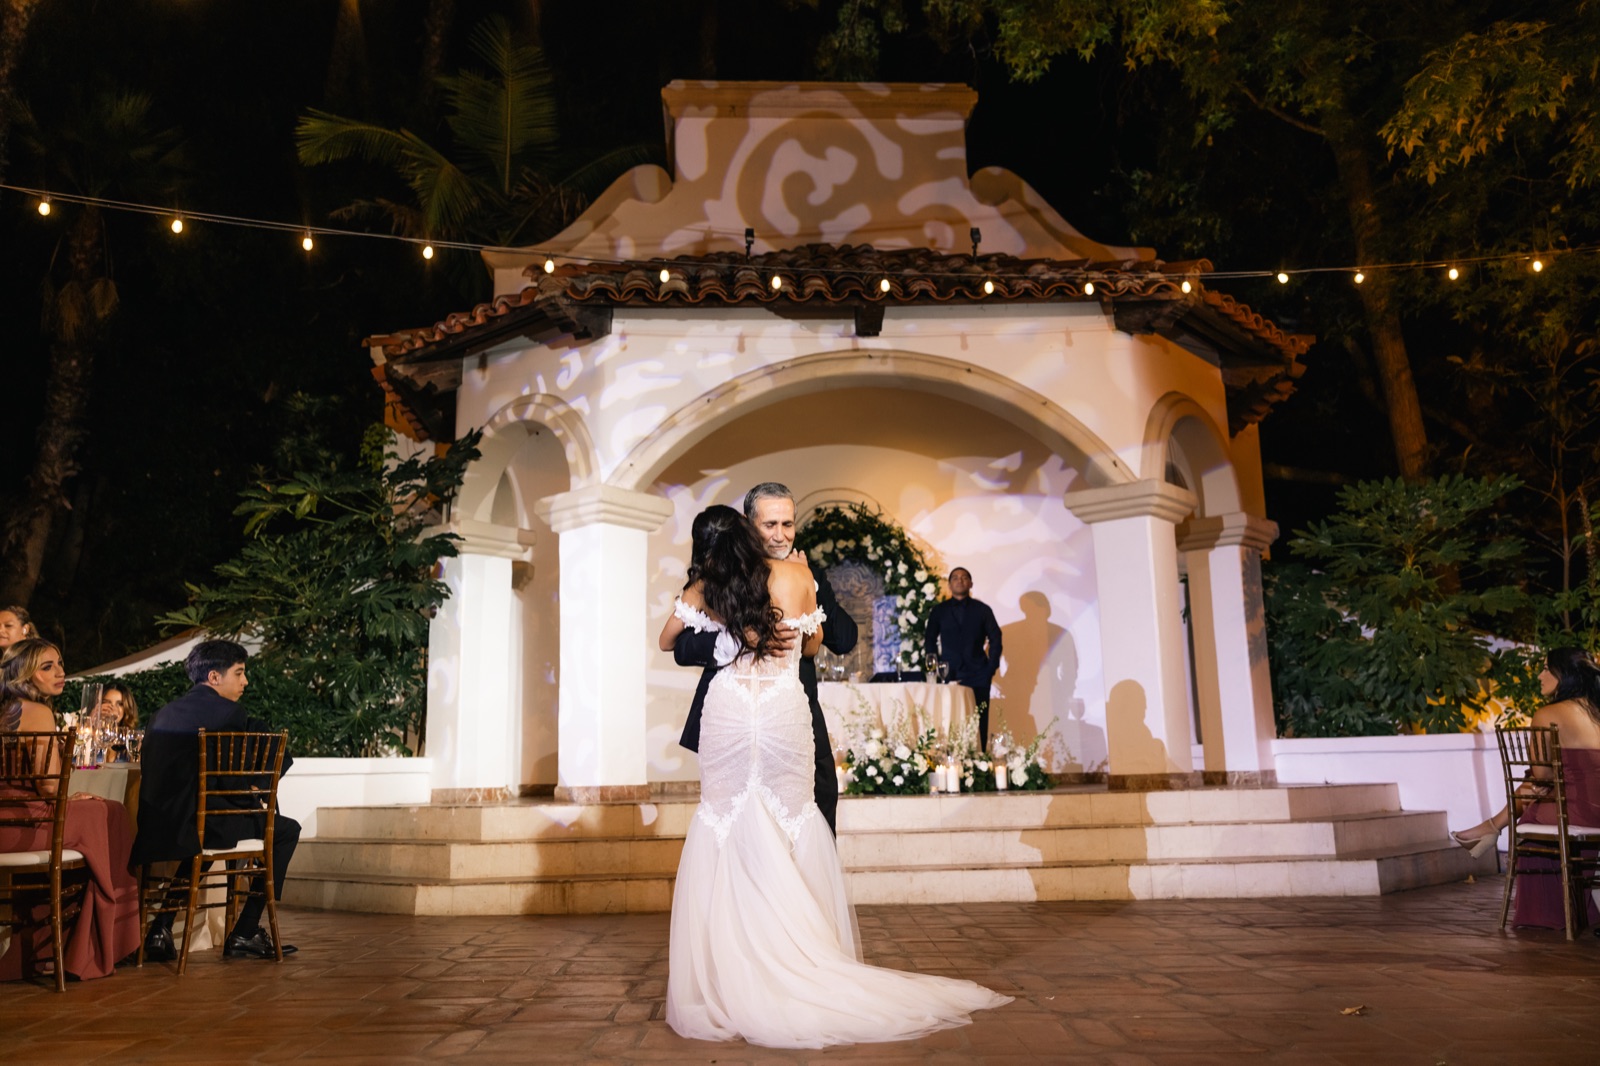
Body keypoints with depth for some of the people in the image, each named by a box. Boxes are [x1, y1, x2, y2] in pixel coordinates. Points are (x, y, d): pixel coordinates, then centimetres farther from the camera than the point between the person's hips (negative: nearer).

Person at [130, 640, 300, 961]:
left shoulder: (164, 713, 16)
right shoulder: (229, 713, -6)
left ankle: (162, 927, 29)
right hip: (200, 825, -8)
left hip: (156, 827, 8)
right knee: (286, 830, 8)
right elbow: (280, 759, -5)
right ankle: (244, 934, 9)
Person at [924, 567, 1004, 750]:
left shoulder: (982, 609, 8)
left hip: (978, 675, 0)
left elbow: (995, 640, 8)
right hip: (949, 675, 0)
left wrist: (991, 669, 0)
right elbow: (930, 641, 13)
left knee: (979, 723, -3)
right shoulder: (939, 611, 9)